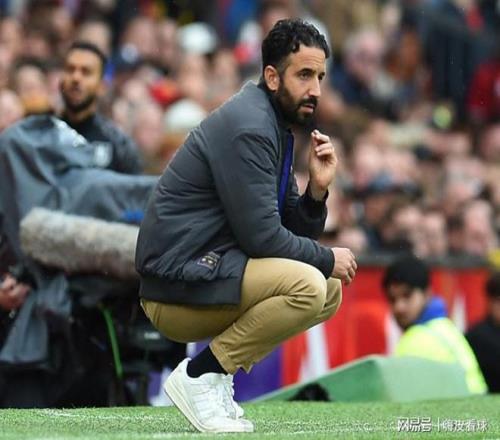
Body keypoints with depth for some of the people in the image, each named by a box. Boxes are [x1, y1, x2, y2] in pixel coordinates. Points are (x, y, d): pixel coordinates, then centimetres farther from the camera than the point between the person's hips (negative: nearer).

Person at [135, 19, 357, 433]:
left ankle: (216, 372, 7)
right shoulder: (248, 128, -16)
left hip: (209, 269, 10)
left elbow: (293, 232, 15)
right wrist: (328, 259, -6)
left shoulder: (277, 128, 15)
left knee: (330, 291, 12)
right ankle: (200, 374, -12)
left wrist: (317, 189, -3)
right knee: (308, 286, -26)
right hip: (178, 287, -10)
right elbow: (261, 237, -20)